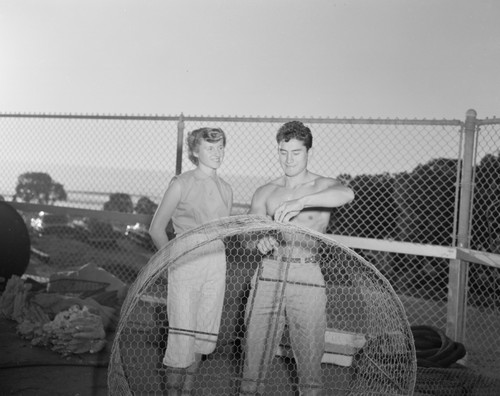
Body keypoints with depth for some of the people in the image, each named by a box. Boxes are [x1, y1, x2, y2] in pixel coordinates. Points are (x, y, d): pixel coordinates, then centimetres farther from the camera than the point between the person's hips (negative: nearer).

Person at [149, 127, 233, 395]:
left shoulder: (225, 190, 10)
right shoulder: (181, 184, -5)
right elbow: (156, 228, -3)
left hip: (216, 265, 5)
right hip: (185, 265, -5)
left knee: (204, 335, 10)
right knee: (181, 335, -4)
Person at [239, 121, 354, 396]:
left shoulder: (322, 186, 4)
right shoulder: (265, 193, 12)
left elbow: (346, 194, -20)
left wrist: (300, 201, -33)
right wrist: (260, 241, -21)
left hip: (307, 280, -2)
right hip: (268, 275, 2)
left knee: (309, 355, 2)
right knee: (254, 349, 4)